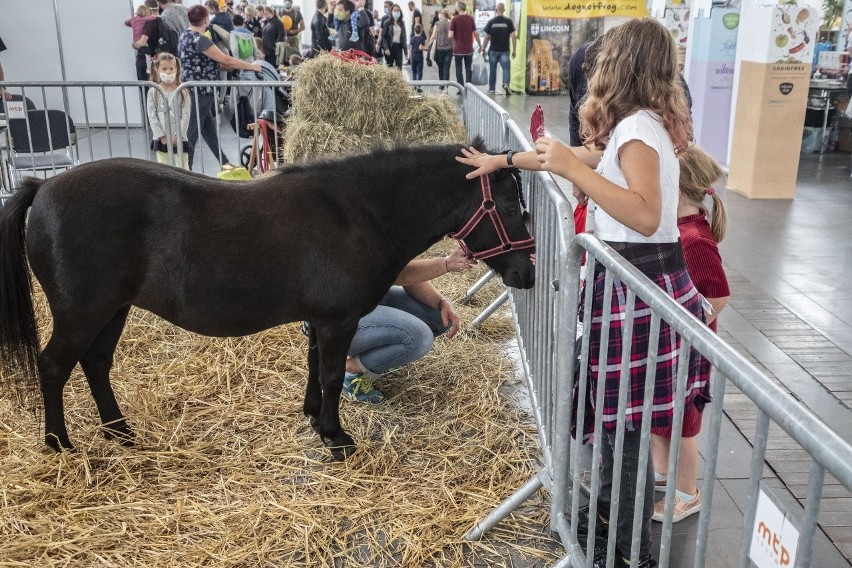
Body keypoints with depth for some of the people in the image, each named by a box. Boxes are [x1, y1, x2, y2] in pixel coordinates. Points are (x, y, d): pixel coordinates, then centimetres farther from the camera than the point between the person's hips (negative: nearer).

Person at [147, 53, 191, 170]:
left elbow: (185, 116, -7)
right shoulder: (153, 92, 1)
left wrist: (178, 135, -15)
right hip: (161, 140, 2)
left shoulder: (182, 92, -3)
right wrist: (161, 136, -11)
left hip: (179, 139, -1)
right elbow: (152, 117, -3)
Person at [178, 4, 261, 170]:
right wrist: (252, 66, -9)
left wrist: (237, 67, 12)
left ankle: (224, 162, 26)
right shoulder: (199, 39, -20)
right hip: (199, 92, -10)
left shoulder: (186, 35, 10)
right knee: (191, 133, -3)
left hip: (193, 90, 10)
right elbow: (225, 60, -19)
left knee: (209, 129, 16)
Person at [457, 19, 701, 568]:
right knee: (619, 413, 20)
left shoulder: (638, 127, -16)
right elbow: (582, 157, 23)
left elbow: (645, 217, -29)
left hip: (639, 285, -9)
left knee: (624, 420, 1)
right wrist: (501, 161, 28)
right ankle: (613, 511, 36)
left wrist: (572, 168, -27)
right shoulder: (643, 125, 14)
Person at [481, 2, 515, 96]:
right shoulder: (509, 22, -2)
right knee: (506, 68, 2)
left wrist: (483, 49, 8)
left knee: (492, 70, 11)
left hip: (493, 50, 1)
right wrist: (514, 50, 1)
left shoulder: (491, 22, -2)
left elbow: (487, 37, -2)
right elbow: (513, 36, -5)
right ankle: (506, 84, -22)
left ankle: (491, 89, 17)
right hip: (505, 50, -1)